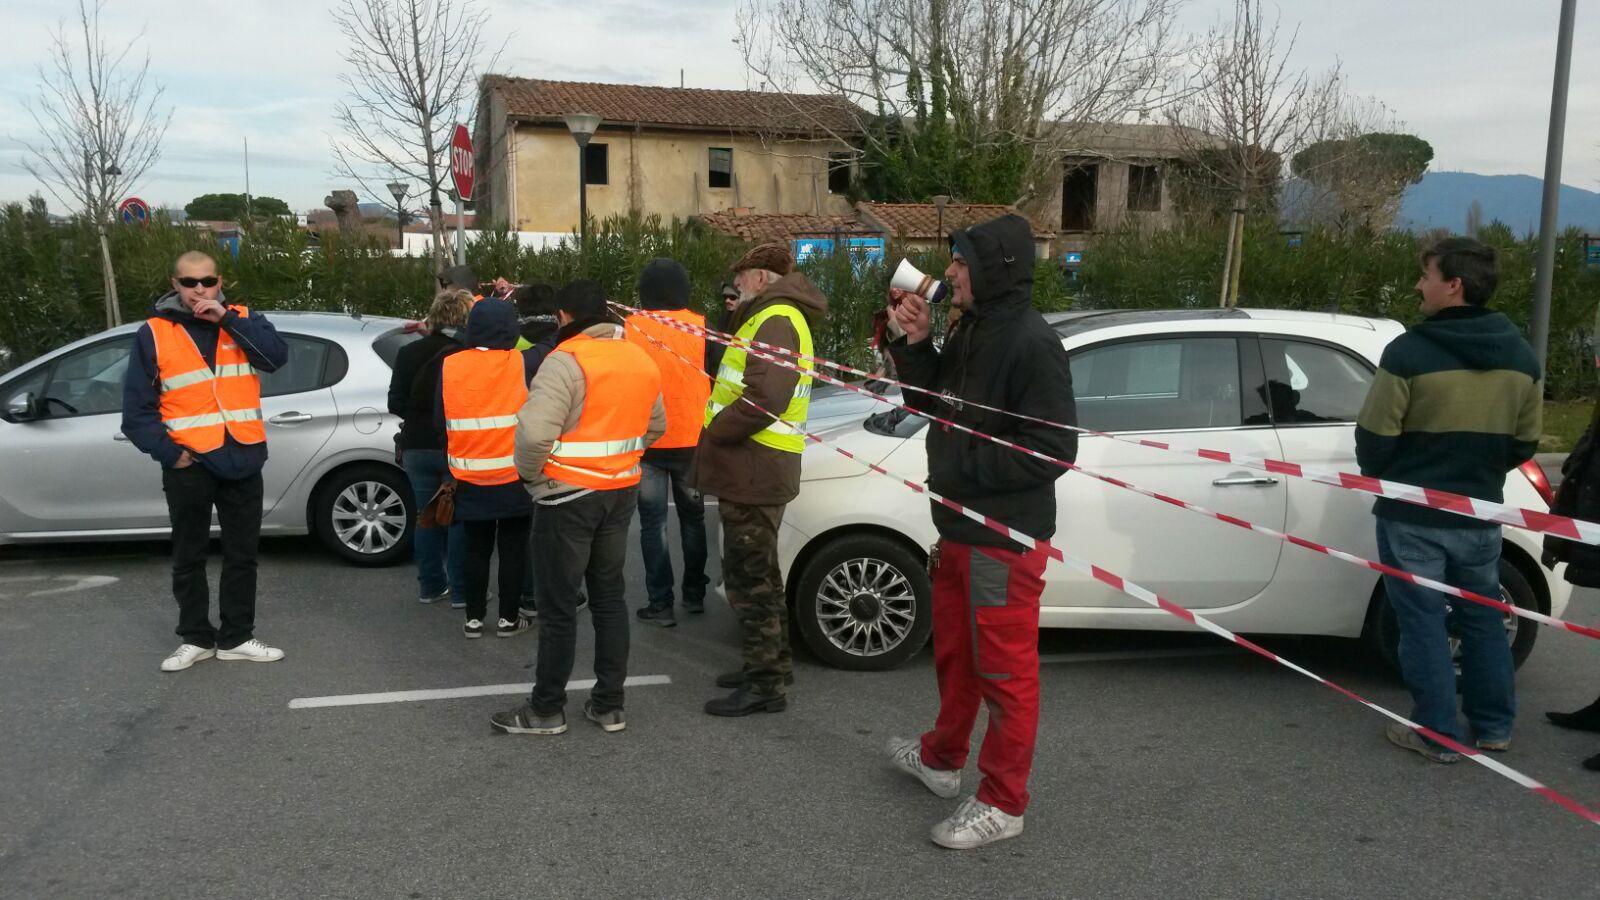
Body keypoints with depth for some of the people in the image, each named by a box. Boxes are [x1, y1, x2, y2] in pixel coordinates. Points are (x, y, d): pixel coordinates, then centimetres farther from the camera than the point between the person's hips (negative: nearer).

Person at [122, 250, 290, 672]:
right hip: (189, 466, -1)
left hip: (242, 462, 2)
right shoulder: (154, 333, 0)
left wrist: (228, 319, -18)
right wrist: (168, 451, -10)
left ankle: (236, 638, 22)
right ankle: (196, 638, 23)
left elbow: (277, 355, -13)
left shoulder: (242, 320, 6)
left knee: (242, 556, 10)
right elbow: (137, 407, 0)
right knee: (189, 558, 9)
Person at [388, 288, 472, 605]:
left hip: (417, 446, 4)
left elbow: (396, 404, 1)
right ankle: (461, 590, 8)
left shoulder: (409, 353, -1)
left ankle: (430, 585, 21)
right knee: (460, 518, 5)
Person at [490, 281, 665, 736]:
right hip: (623, 492, 7)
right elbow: (655, 426, 17)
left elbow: (534, 431, -28)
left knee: (558, 606, 3)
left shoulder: (567, 361, -18)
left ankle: (546, 709, 13)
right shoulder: (641, 360, 7)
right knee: (609, 596, 15)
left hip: (570, 495, -7)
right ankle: (609, 704, 21)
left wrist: (530, 473, -10)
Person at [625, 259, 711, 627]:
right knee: (693, 516, 18)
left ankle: (661, 604, 6)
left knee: (653, 523, 6)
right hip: (692, 440, 3)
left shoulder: (632, 328, -10)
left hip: (646, 441, -2)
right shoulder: (702, 328, -4)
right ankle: (695, 594, 26)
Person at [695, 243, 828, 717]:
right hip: (755, 472, 11)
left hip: (753, 473, -11)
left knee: (749, 579, -4)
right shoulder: (775, 317, 19)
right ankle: (772, 665, 33)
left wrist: (714, 431, -18)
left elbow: (766, 398, -27)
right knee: (759, 575, 20)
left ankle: (766, 683, 4)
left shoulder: (776, 321, -16)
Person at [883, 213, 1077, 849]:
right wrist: (914, 344, 0)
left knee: (1005, 673, 4)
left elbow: (1053, 451, -25)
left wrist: (963, 464, -21)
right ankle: (941, 759, 44)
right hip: (959, 527, 10)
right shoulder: (972, 331, 8)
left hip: (1006, 538, -10)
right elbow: (933, 402, 14)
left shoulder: (1031, 344, -21)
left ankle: (1002, 804, 18)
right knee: (954, 653, 25)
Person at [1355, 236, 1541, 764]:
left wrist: (1383, 479, 8)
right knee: (1482, 618, 19)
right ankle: (1493, 726, 29)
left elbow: (1373, 438, -13)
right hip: (1479, 514, 6)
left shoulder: (1410, 352, -18)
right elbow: (1524, 444, 8)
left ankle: (1438, 734, 12)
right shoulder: (1520, 356, 2)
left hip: (1412, 517, -5)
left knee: (1424, 622, 5)